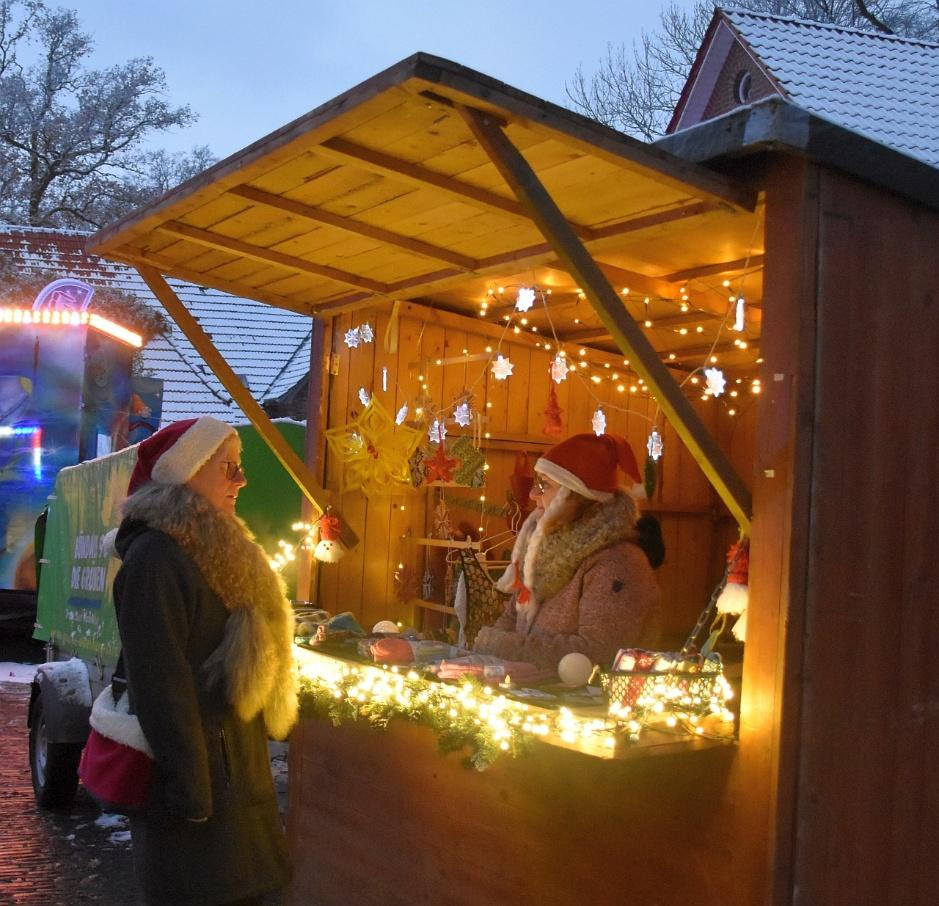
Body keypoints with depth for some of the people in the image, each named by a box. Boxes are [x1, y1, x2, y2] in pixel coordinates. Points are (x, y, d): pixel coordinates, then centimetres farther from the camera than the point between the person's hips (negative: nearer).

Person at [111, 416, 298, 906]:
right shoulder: (156, 555, -18)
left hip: (234, 768, 9)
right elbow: (159, 681, -23)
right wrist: (190, 790, -22)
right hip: (200, 774, -9)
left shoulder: (211, 548, 13)